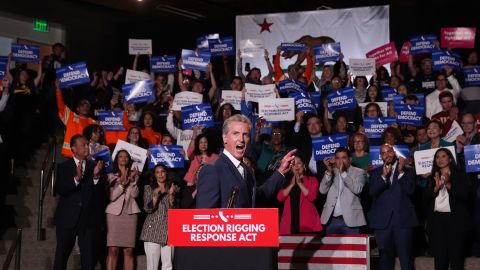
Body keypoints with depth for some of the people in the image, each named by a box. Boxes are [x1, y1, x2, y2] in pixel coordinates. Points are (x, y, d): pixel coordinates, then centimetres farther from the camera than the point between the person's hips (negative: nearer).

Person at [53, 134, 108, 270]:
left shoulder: (94, 167, 7)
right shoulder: (63, 167, 5)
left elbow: (102, 192, -1)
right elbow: (59, 190, -9)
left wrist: (96, 176, -19)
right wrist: (76, 178, -22)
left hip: (89, 218, 1)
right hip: (68, 218, -1)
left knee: (89, 257, 0)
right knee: (61, 255, 4)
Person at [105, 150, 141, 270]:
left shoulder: (133, 174, 12)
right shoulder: (111, 176, 8)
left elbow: (135, 194, 0)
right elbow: (112, 196, -3)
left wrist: (133, 179, -13)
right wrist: (122, 183, -14)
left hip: (130, 212, 2)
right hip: (114, 212, -2)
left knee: (129, 250, -1)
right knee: (113, 250, -9)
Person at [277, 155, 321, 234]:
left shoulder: (312, 180, 10)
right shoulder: (288, 182, 18)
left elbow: (312, 197, -7)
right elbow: (280, 198, 3)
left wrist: (299, 183, -6)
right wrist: (292, 184, -3)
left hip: (307, 220, -2)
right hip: (290, 220, 2)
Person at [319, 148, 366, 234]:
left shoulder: (358, 172, 3)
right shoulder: (331, 172, 13)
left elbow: (357, 189, -14)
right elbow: (323, 190, 0)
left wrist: (343, 173, -15)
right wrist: (329, 171, -10)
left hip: (350, 219, -3)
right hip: (332, 220, 3)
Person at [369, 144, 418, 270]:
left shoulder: (407, 171, 7)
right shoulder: (376, 172, 12)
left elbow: (410, 190, -7)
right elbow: (372, 192, -3)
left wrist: (401, 172, -14)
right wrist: (384, 176, -15)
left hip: (403, 220, -2)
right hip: (383, 221, 2)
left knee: (406, 259, -6)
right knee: (385, 259, 8)